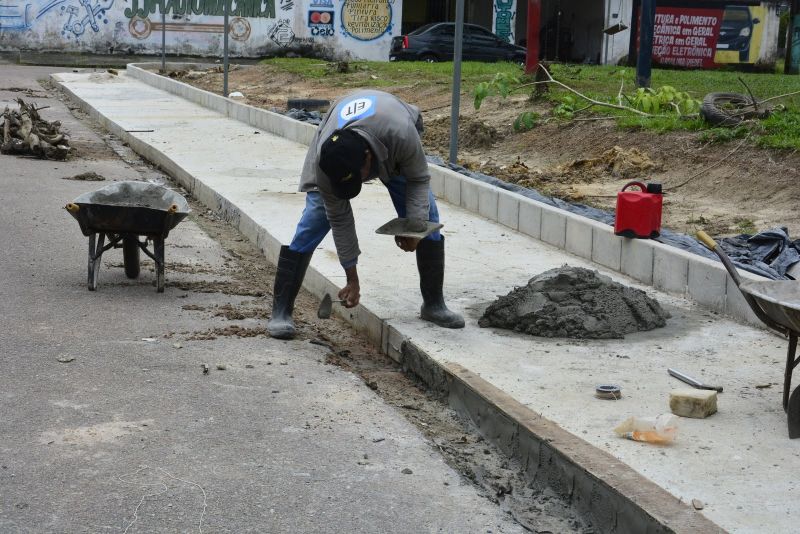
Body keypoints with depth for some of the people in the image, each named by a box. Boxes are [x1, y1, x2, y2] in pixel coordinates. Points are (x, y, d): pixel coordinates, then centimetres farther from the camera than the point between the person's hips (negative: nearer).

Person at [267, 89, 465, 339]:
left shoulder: (401, 134, -45)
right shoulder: (324, 161, -38)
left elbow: (419, 179, -24)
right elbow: (339, 218, -25)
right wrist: (352, 279, -19)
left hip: (390, 153, 1)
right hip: (337, 150, -1)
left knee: (427, 216, -11)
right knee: (313, 220, -15)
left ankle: (434, 304, 4)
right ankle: (280, 311, -8)